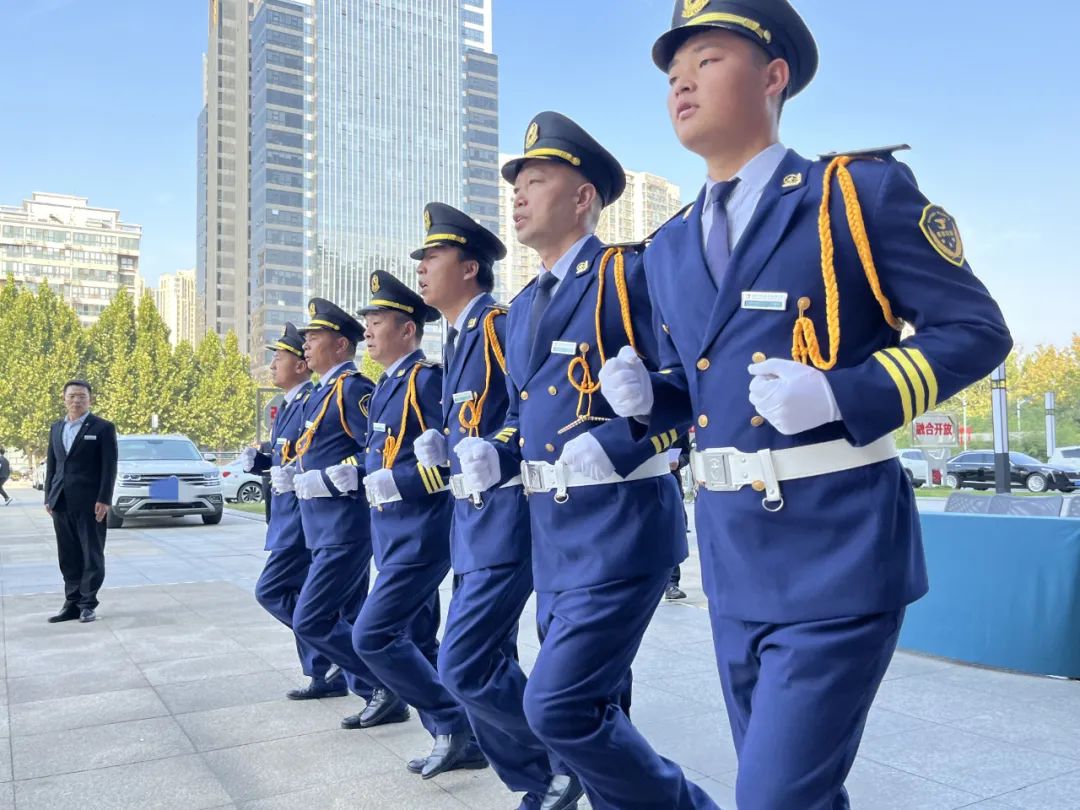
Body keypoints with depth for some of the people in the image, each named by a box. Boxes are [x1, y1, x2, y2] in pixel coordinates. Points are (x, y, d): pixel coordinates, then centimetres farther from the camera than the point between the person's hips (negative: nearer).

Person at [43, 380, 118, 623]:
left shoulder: (103, 428, -3)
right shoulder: (56, 428, 15)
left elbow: (109, 466, -7)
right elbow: (51, 464, 17)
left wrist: (103, 500, -14)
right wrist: (48, 498, 10)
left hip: (89, 503, -5)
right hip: (61, 503, 5)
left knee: (92, 555, 1)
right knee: (68, 557, 9)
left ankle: (88, 604, 8)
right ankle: (72, 603, 17)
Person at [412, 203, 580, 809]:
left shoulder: (499, 324, -12)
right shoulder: (460, 341, 17)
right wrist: (442, 445, 12)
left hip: (506, 521, -10)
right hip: (474, 522, 10)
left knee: (465, 667, -9)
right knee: (486, 667, 12)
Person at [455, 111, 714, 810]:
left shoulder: (629, 273, -8)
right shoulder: (522, 309, 17)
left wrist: (616, 445, -24)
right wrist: (496, 454, 4)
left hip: (620, 528, -8)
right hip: (553, 536, 8)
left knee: (559, 706, -11)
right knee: (591, 712, 15)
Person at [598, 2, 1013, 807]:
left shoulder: (862, 190, -6)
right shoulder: (668, 249, 12)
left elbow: (977, 330, -7)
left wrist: (840, 396, -21)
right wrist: (649, 394, -1)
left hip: (838, 549, -6)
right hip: (732, 553, 7)